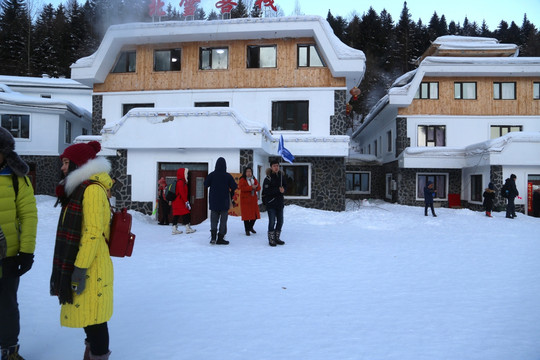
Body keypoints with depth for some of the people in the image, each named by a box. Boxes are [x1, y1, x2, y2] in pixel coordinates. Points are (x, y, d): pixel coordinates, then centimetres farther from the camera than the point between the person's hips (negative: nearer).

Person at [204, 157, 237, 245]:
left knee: (214, 219, 10)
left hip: (213, 201, 2)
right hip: (224, 202, -2)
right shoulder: (228, 176, -10)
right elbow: (234, 187, -10)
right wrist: (231, 195, 10)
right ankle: (220, 238, 7)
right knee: (223, 220, 6)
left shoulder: (211, 175, -5)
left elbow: (206, 184, 2)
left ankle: (213, 236, -3)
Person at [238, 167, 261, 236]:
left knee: (255, 215, 7)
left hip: (253, 199, 5)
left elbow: (259, 187, 5)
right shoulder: (242, 180, -4)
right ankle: (247, 230, 7)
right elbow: (242, 188, -19)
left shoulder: (254, 179, 13)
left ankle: (250, 227, 30)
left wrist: (255, 187, -19)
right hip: (245, 199, -5)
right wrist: (251, 187, -22)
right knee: (246, 215, -4)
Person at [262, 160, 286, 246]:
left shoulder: (281, 176, 8)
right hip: (271, 203, -6)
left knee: (280, 221, 10)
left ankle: (277, 238, 23)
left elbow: (285, 186, 13)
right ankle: (271, 239, 6)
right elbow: (266, 191, -18)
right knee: (272, 221, -5)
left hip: (280, 202, 6)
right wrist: (278, 190, -21)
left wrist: (283, 190, -11)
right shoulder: (268, 178, -10)